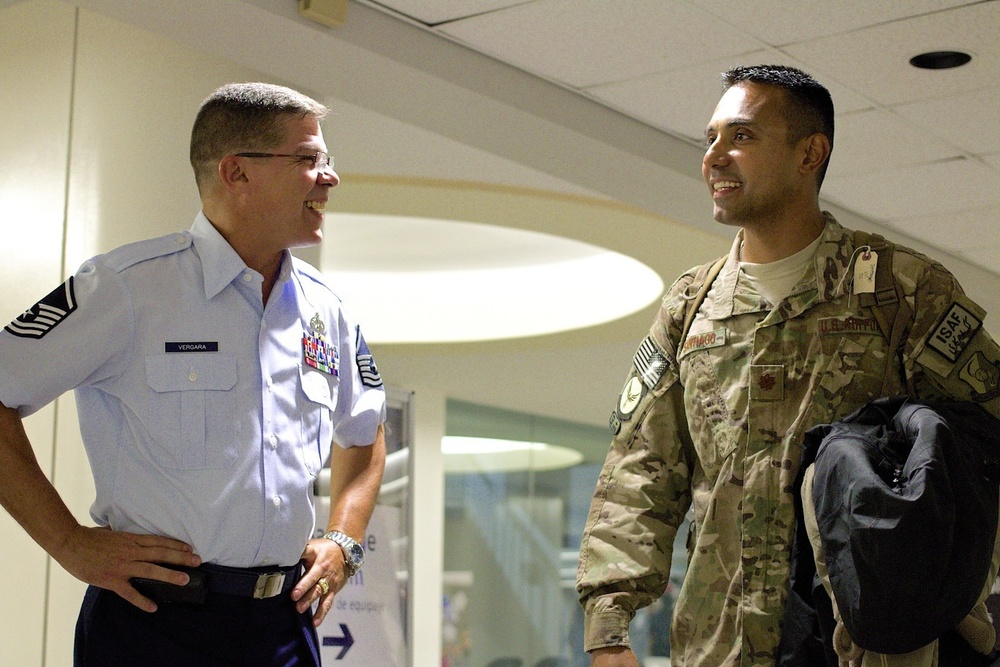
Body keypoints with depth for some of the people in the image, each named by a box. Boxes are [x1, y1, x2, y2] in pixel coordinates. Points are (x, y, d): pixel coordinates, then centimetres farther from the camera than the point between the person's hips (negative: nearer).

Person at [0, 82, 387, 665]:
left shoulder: (326, 311, 9)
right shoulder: (131, 287, -9)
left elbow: (365, 431, 25)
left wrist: (343, 539, 11)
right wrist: (70, 543, -11)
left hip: (285, 619, 5)